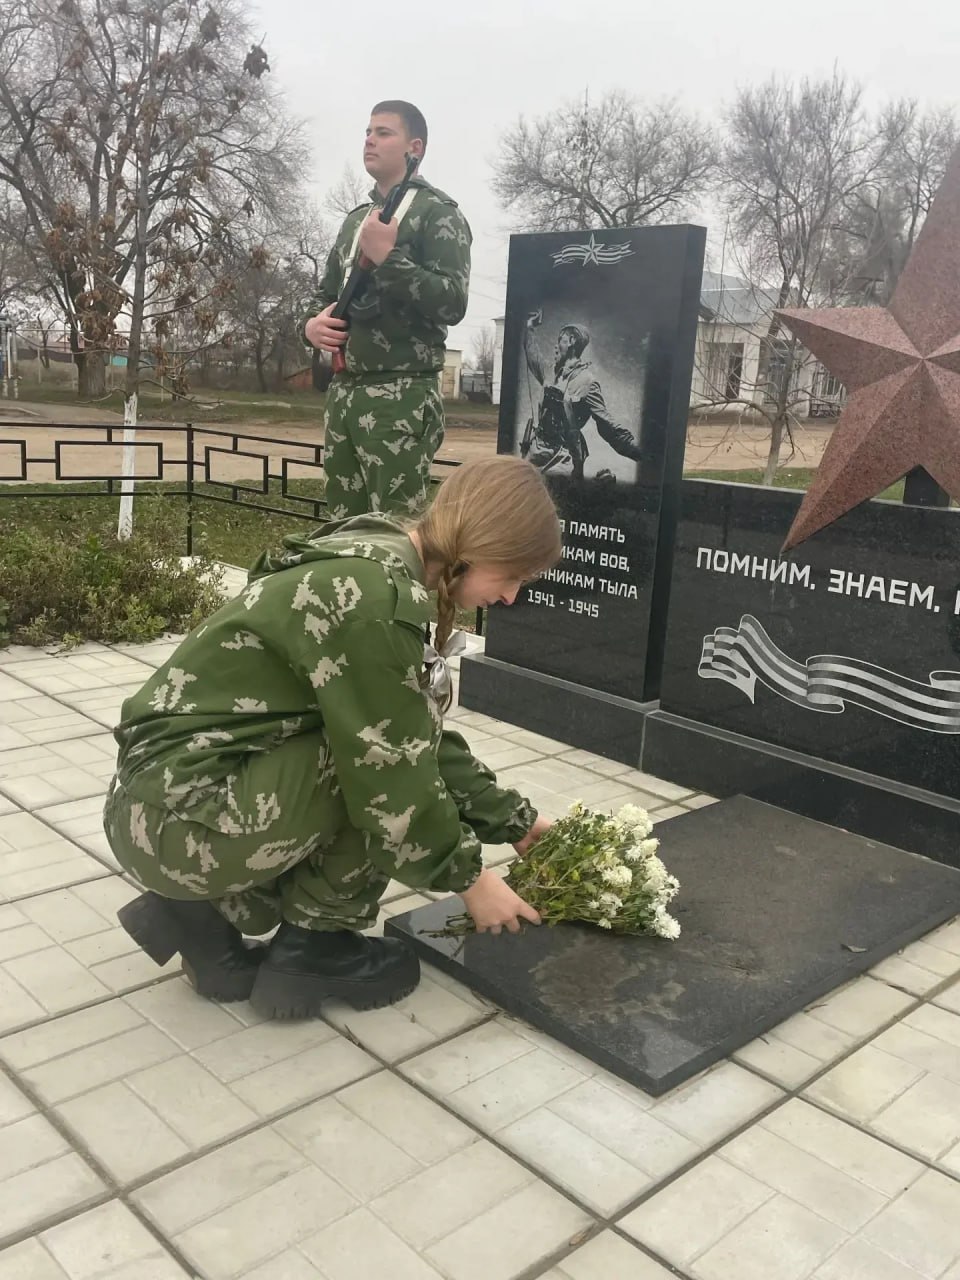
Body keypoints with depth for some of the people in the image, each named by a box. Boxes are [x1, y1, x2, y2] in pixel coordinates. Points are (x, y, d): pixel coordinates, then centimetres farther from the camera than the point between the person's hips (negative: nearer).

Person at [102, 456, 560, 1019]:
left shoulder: (376, 562, 7)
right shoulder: (374, 599, -23)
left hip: (165, 794, 9)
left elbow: (421, 738, 14)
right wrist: (468, 877, -2)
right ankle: (313, 947, 4)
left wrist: (516, 821, 17)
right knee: (381, 765, -13)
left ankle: (205, 911, 13)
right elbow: (393, 775, -18)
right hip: (176, 819, -9)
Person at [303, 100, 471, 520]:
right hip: (344, 391, 8)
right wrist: (313, 323, 4)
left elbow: (452, 302, -15)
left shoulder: (437, 213, -2)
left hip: (401, 394, -8)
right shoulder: (356, 218, 21)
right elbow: (327, 292, 26)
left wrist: (388, 258, -20)